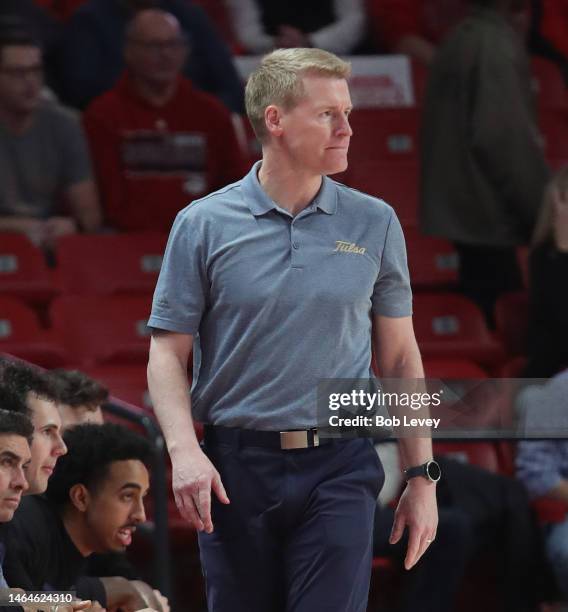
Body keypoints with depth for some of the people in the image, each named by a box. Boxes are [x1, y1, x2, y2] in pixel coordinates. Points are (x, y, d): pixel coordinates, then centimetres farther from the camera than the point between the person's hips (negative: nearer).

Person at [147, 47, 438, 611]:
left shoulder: (375, 224, 6)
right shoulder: (204, 225, 1)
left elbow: (400, 358, 10)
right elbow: (168, 353, 1)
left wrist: (422, 478, 7)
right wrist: (184, 450, -15)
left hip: (338, 467, 0)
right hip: (236, 469, 0)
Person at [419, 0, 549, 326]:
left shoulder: (464, 39, 15)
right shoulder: (497, 46, -15)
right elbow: (506, 139, -20)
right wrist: (545, 211, -13)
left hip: (457, 211, 10)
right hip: (485, 215, -10)